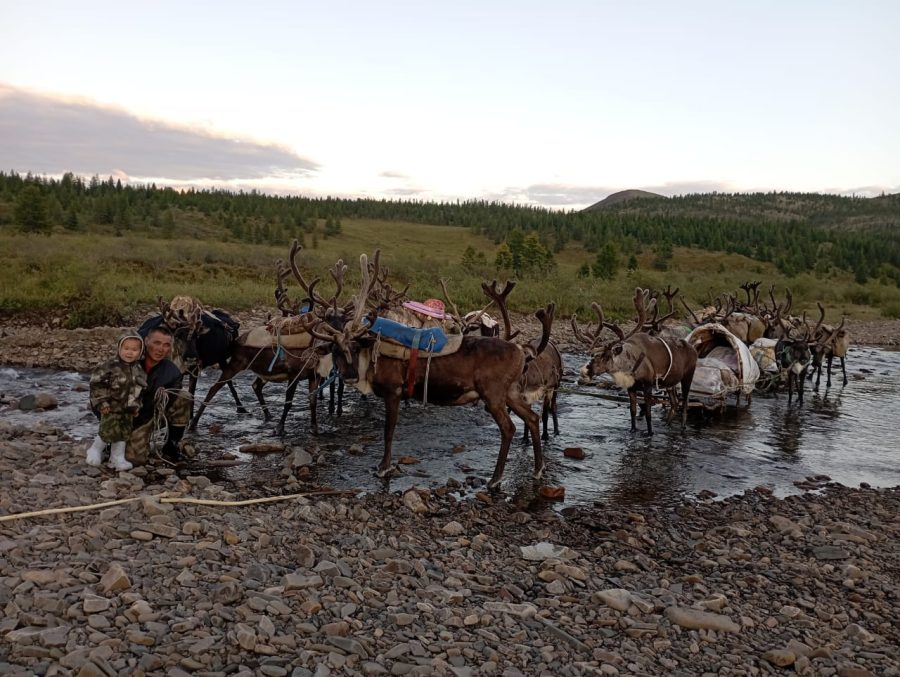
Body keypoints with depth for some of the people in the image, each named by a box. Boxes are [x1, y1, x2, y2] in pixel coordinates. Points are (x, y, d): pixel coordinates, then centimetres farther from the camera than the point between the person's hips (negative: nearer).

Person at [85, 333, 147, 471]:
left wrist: (136, 406, 14)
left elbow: (141, 389, 16)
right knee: (108, 432, -6)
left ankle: (117, 458, 22)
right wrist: (101, 402, -14)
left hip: (128, 410, 5)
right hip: (111, 408, -5)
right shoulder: (110, 366, -15)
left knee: (124, 433, 10)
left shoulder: (139, 370, 4)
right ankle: (95, 450, 21)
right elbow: (96, 382, -13)